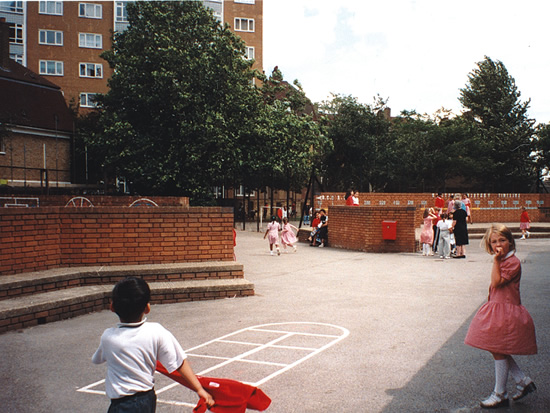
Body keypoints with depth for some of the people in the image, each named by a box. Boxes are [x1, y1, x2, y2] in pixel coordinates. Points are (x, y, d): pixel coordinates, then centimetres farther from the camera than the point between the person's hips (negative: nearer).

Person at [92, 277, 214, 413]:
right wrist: (199, 389, -5)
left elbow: (96, 360, 10)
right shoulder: (157, 332, -12)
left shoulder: (108, 337, -13)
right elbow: (179, 362, -10)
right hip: (149, 399, 5)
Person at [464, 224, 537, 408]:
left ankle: (500, 394, 10)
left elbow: (496, 282, -24)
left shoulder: (513, 262, -16)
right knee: (498, 351, 14)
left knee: (499, 351, -2)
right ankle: (523, 381, 27)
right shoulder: (501, 261, 14)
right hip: (497, 309, 10)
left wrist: (496, 261, -23)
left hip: (506, 312, -10)